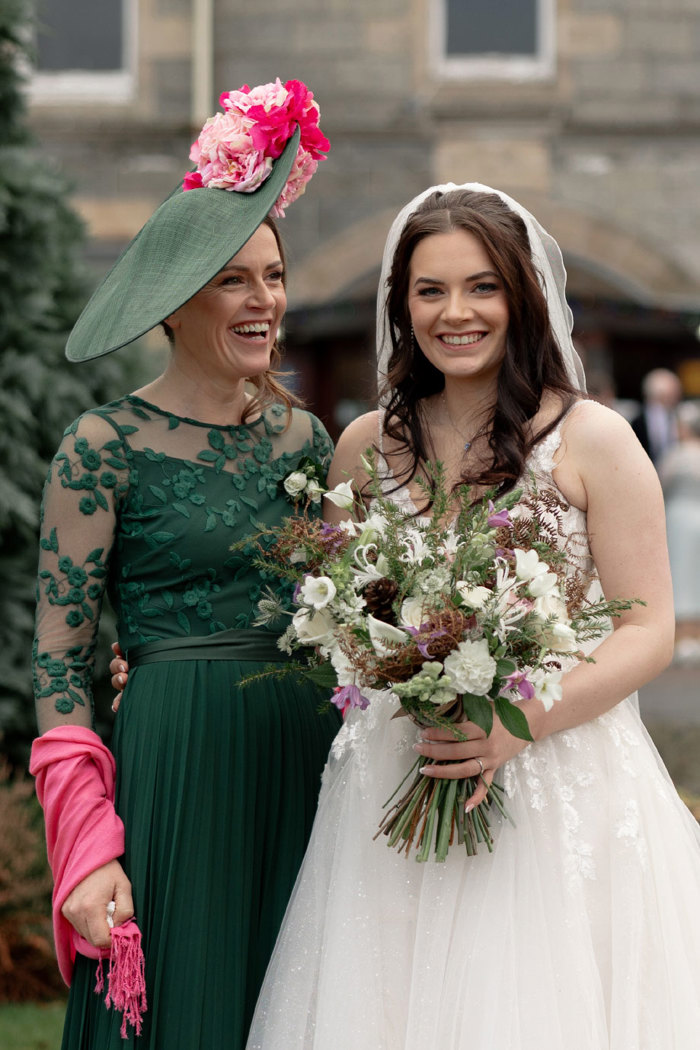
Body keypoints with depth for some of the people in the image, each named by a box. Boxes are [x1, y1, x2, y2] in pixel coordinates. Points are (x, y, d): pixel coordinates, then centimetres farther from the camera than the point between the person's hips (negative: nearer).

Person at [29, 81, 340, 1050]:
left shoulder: (303, 437, 9)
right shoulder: (104, 447, -6)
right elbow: (60, 661, -8)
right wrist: (88, 850, -16)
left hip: (308, 757, 5)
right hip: (174, 761, -5)